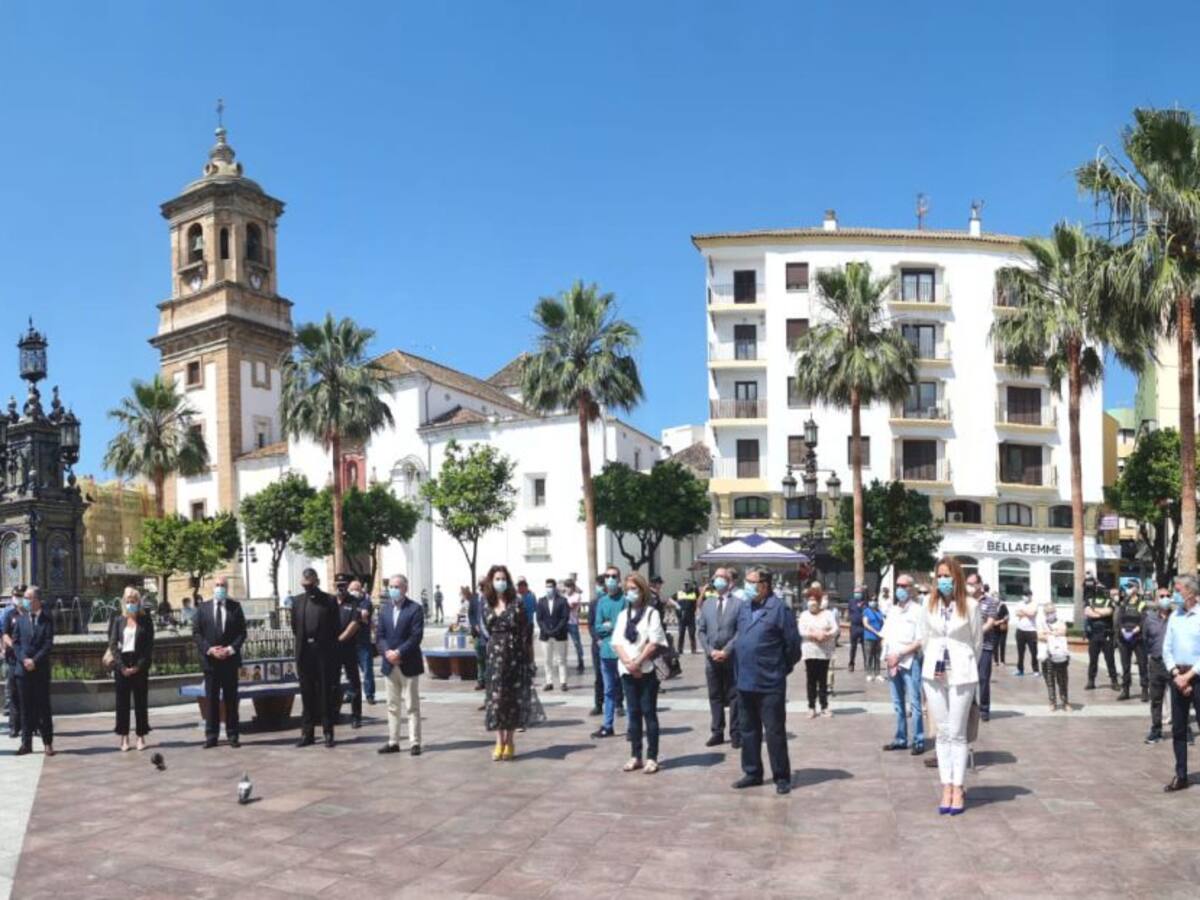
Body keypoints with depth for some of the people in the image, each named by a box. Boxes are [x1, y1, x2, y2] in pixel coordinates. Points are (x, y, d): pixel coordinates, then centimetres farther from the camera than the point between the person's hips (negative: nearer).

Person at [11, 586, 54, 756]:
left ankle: (48, 743, 6)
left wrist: (35, 660, -15)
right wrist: (24, 659, -10)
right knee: (26, 708, 5)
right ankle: (26, 743, 10)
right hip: (23, 669, 2)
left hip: (41, 670, -2)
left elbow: (48, 644, -5)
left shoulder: (47, 621, 1)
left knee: (43, 707, 2)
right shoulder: (20, 620, 9)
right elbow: (16, 643, 5)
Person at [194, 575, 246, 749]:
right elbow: (197, 633, 3)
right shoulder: (203, 608, 7)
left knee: (231, 699, 4)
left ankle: (233, 735, 9)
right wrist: (209, 649, -11)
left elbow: (242, 632, 2)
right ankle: (211, 736, 9)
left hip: (230, 659, 0)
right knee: (211, 700, 4)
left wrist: (231, 649, -12)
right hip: (210, 660, 1)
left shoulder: (235, 607, 5)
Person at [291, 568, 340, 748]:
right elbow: (294, 626, 14)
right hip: (304, 653, 3)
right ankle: (307, 733, 13)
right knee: (307, 694, 8)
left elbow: (334, 628, -1)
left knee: (326, 694, 3)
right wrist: (304, 641, 10)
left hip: (324, 653, -3)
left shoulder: (329, 601, -2)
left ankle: (328, 733, 8)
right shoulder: (297, 601, 8)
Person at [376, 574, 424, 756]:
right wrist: (387, 652, -13)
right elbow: (380, 636, 5)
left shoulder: (415, 609, -5)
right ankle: (393, 742, 17)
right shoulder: (385, 609, 11)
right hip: (389, 664, 5)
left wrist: (399, 652, -20)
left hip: (408, 664, -5)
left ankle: (415, 743, 4)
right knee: (393, 706, 11)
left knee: (412, 706, 0)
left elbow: (416, 637, -13)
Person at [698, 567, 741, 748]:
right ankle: (717, 732, 15)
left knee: (734, 697, 1)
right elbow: (702, 631, 8)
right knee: (715, 697, 8)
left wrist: (726, 651, -14)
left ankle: (736, 734, 7)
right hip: (712, 658, 4)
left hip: (731, 658, -4)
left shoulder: (738, 603, -2)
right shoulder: (706, 604, 11)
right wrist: (710, 651, -6)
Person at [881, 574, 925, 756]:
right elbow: (885, 637, 15)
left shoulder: (917, 611, -4)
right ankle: (900, 739, 18)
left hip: (910, 662, -6)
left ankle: (918, 741, -1)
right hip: (892, 663, 6)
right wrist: (888, 658, -1)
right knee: (898, 703, 11)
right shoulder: (892, 610, 15)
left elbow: (920, 641, -10)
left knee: (914, 703, -6)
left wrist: (899, 655, -14)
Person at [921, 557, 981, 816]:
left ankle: (958, 789, 6)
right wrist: (933, 664, 6)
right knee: (942, 733, 7)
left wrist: (967, 667, 9)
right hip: (934, 674, 3)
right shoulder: (929, 605, 3)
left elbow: (977, 640, 2)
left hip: (961, 674, -3)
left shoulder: (970, 605, -6)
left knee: (957, 734, 0)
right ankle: (946, 787, 11)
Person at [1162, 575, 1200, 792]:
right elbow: (1167, 649, 9)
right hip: (1178, 676, 5)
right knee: (1178, 729, 10)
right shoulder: (1174, 616, 7)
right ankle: (1180, 776, 18)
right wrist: (1176, 674, -4)